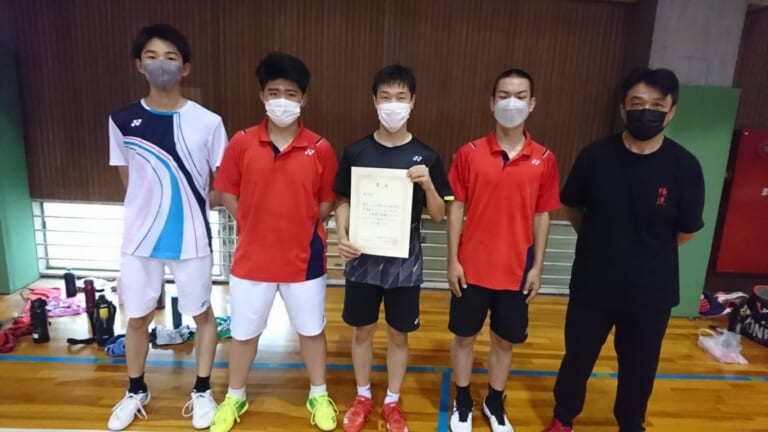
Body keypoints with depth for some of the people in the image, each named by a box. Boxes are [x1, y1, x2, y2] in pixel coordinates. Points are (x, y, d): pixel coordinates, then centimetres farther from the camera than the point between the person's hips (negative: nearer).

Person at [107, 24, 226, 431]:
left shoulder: (207, 122, -8)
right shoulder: (122, 120, 0)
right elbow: (129, 182, 9)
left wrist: (188, 204, -8)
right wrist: (153, 208, 4)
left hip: (192, 239, -2)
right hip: (139, 239, 3)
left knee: (202, 314, 11)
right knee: (137, 317, 17)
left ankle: (202, 391, 33)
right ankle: (136, 391, 41)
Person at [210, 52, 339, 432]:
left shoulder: (320, 148, -7)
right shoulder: (241, 142, -6)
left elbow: (327, 200, 2)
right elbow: (227, 192, 3)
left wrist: (302, 228, -2)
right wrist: (252, 226, -2)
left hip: (303, 258, 0)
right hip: (252, 256, 1)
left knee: (311, 329, 16)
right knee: (244, 331, 17)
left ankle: (318, 395, 40)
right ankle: (235, 398, 42)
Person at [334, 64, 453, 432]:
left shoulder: (425, 157, -5)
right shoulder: (356, 152, -3)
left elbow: (439, 215, -2)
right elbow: (343, 202, 3)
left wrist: (427, 184, -21)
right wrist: (342, 236, -15)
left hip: (405, 262, 0)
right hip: (363, 259, 1)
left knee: (398, 334, 13)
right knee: (362, 330, 15)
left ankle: (392, 402, 36)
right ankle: (363, 397, 39)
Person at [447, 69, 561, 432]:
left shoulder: (544, 160, -2)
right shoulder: (469, 153, -6)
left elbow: (542, 216, 3)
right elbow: (456, 208, -3)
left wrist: (537, 266, 1)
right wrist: (452, 260, -6)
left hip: (516, 269, 1)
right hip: (472, 266, -1)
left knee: (505, 340, 16)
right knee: (465, 335, 14)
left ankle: (495, 402, 40)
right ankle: (463, 401, 37)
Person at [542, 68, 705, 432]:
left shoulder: (684, 166, -11)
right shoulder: (595, 156, -10)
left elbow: (686, 231, 0)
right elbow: (571, 207, 5)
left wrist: (648, 255, 8)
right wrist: (602, 243, 8)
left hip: (651, 291, 0)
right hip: (592, 284, 0)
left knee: (640, 366, 18)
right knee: (578, 357, 15)